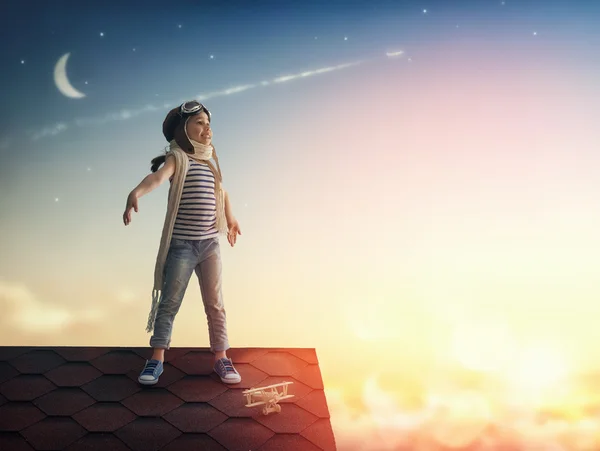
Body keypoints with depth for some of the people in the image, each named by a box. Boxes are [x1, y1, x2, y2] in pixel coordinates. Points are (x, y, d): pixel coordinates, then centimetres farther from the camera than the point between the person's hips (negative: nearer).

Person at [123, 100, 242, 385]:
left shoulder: (209, 160, 13)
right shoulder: (177, 158, -8)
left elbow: (221, 191, 32)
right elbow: (157, 176, -30)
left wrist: (230, 218, 38)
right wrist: (135, 193, -48)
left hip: (210, 244, 6)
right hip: (181, 245, -6)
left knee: (215, 303, 9)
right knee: (169, 302, 0)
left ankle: (221, 358, 18)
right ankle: (157, 359, 9)